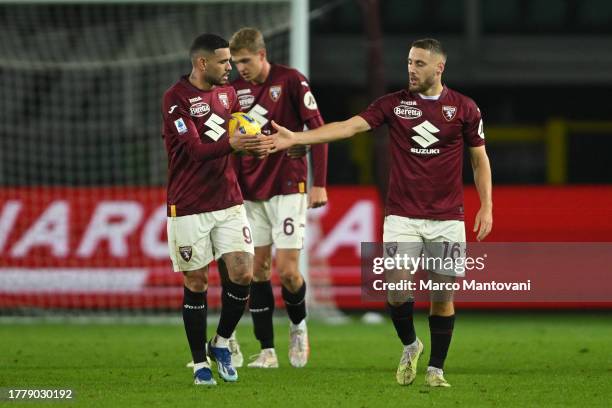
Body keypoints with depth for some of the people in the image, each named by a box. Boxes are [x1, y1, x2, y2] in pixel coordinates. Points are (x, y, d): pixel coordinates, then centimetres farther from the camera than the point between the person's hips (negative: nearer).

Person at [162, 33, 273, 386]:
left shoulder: (227, 91, 9)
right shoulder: (176, 98, -13)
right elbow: (196, 149, -21)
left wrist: (255, 143, -4)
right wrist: (231, 144, -38)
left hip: (229, 202, 5)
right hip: (189, 208, -5)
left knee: (242, 274, -7)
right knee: (196, 284, 1)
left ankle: (221, 343, 15)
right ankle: (200, 363, 12)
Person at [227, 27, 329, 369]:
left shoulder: (291, 81, -8)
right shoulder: (236, 90, 6)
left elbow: (318, 129, -7)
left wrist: (319, 184, -10)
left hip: (287, 188, -5)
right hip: (250, 192, 5)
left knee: (287, 270, -9)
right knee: (258, 269, 1)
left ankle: (299, 325, 20)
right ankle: (267, 350, 5)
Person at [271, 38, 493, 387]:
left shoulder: (464, 108, 1)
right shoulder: (394, 104, 1)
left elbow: (480, 159, 8)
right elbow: (349, 126, -8)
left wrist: (487, 207, -1)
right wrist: (295, 138, -18)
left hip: (447, 219, 0)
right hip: (403, 215, 0)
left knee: (443, 296, 0)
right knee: (396, 290, -11)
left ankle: (436, 369, 13)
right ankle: (410, 346, 17)